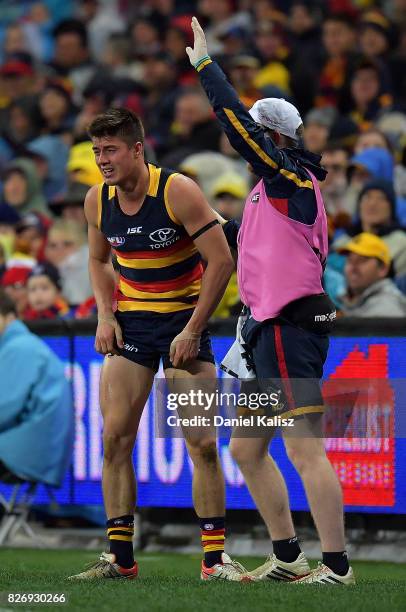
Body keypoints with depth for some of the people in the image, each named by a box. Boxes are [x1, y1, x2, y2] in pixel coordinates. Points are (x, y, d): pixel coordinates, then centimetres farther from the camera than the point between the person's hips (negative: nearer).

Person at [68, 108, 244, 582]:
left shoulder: (177, 191, -18)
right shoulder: (97, 201, -2)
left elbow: (221, 261, -15)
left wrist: (192, 331, -17)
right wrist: (105, 316, 1)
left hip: (184, 318, -4)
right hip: (130, 324, 4)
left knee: (202, 443, -8)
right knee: (115, 439, -3)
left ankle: (214, 557, -1)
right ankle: (119, 557, 4)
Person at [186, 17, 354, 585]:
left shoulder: (291, 177, -9)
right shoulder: (277, 187, 19)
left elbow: (235, 122, -16)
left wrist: (205, 62, -8)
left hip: (290, 332, -10)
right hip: (273, 331, 10)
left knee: (305, 451, -13)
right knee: (246, 449, 14)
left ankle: (337, 566, -13)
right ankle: (288, 558, 19)